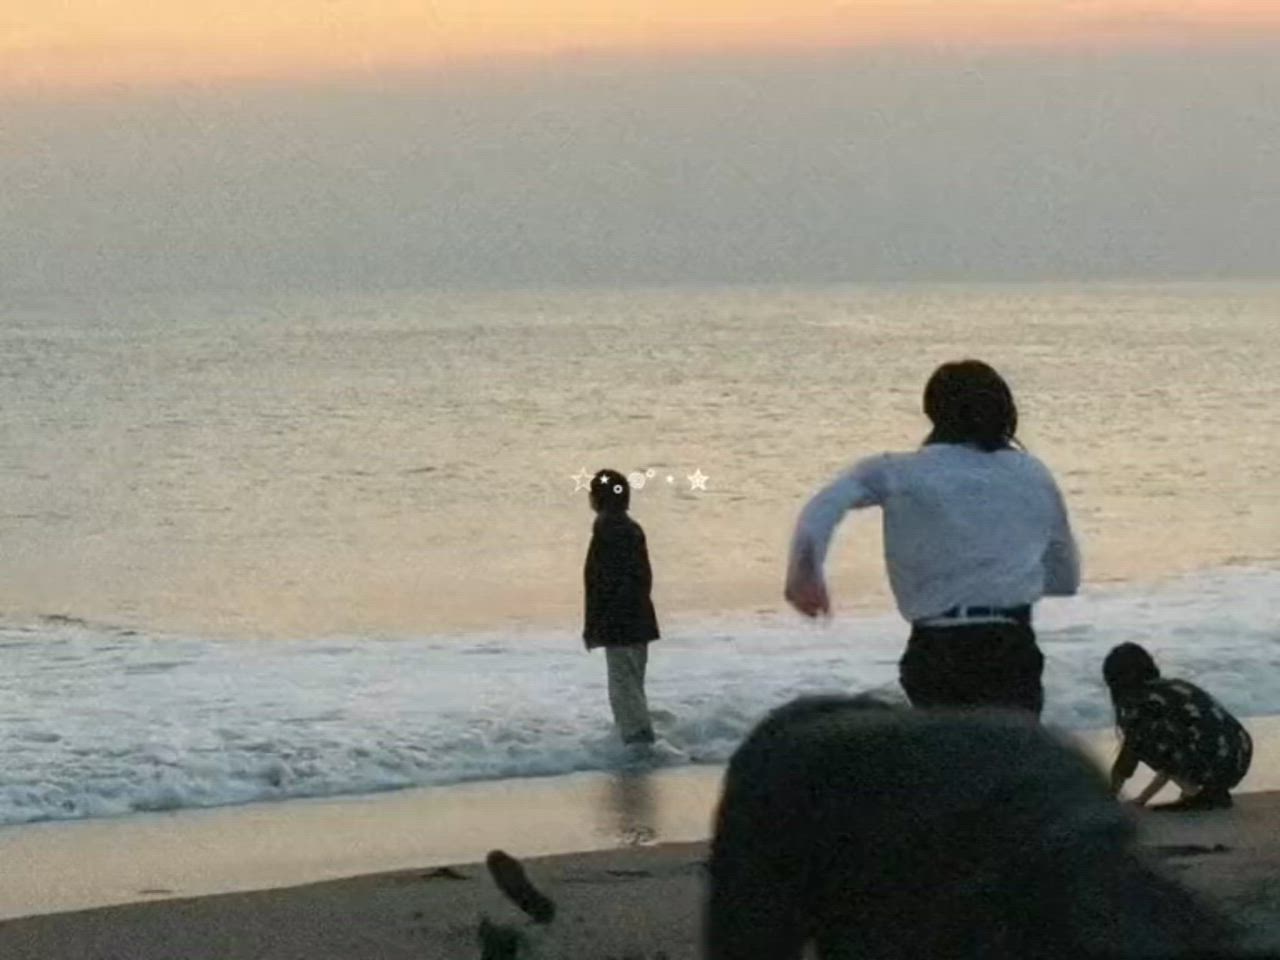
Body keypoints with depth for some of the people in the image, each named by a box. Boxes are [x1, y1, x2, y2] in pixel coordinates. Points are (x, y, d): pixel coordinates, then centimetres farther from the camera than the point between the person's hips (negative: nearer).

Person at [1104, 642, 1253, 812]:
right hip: (1240, 762, 9)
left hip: (1213, 767, -9)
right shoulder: (1175, 688, 25)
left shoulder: (1139, 702, 2)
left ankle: (1194, 795, 1)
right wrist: (1143, 798, 38)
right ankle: (1214, 792, 13)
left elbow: (1124, 765, 10)